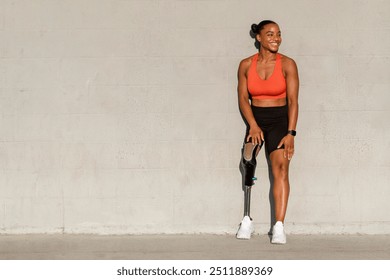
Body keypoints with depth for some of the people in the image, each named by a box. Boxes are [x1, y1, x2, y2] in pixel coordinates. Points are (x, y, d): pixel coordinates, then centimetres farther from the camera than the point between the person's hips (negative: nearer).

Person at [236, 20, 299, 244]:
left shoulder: (287, 64, -4)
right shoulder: (246, 65, 2)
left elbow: (293, 101, -6)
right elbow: (243, 99, 3)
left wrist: (290, 133, -14)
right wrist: (253, 126, -10)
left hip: (280, 119, -2)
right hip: (256, 119, 2)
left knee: (281, 167, -16)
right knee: (248, 158, -22)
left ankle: (279, 226, -20)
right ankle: (247, 219, -16)